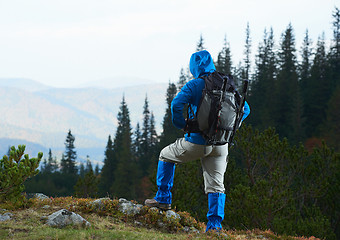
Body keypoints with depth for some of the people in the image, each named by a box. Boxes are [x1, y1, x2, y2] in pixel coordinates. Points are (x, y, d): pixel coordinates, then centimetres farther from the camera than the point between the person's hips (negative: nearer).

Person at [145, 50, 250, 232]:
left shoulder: (194, 85, -7)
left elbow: (176, 104, -21)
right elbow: (245, 109, 14)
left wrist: (181, 124, -5)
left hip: (197, 141, -4)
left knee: (166, 156, 21)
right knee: (216, 185, 9)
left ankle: (163, 199, 19)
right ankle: (215, 223, -2)